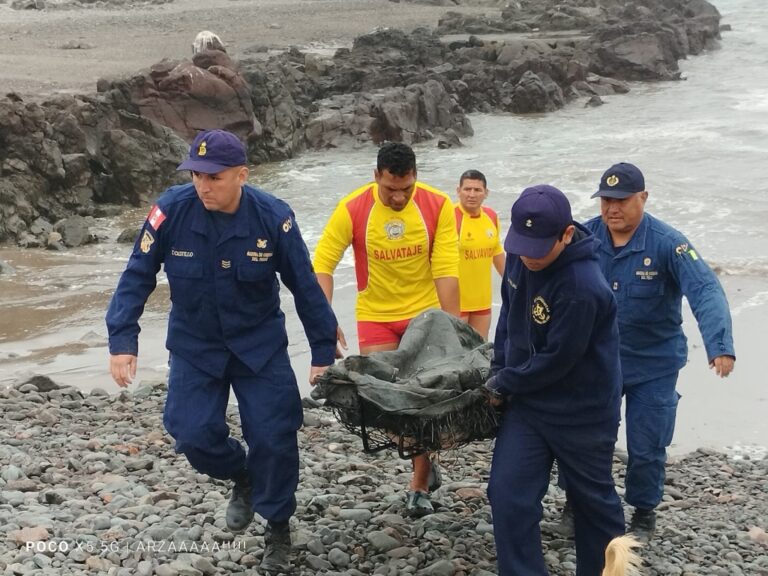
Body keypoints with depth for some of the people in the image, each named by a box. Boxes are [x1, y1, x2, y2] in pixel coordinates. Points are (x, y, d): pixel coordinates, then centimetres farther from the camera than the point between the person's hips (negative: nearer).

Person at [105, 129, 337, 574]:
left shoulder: (274, 217, -19)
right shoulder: (172, 209, -19)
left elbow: (305, 287, -9)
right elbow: (137, 277, -10)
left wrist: (323, 353, -5)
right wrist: (123, 340, -17)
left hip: (261, 345, -1)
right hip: (195, 348, 1)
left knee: (274, 437, -3)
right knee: (193, 435, -6)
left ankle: (278, 527, 23)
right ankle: (242, 478, 29)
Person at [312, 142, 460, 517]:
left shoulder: (438, 205, -15)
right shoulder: (352, 209, -16)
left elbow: (446, 268, -17)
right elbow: (322, 264, -15)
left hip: (425, 313, -1)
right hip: (375, 316, 1)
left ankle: (419, 486, 16)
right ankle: (423, 461, 25)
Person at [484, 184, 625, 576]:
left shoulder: (582, 288, -31)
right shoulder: (521, 255, -6)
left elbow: (557, 359, -24)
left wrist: (503, 383, -11)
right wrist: (499, 370, 3)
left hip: (582, 413, -6)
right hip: (526, 402, 6)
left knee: (593, 499, 15)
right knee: (508, 495, 0)